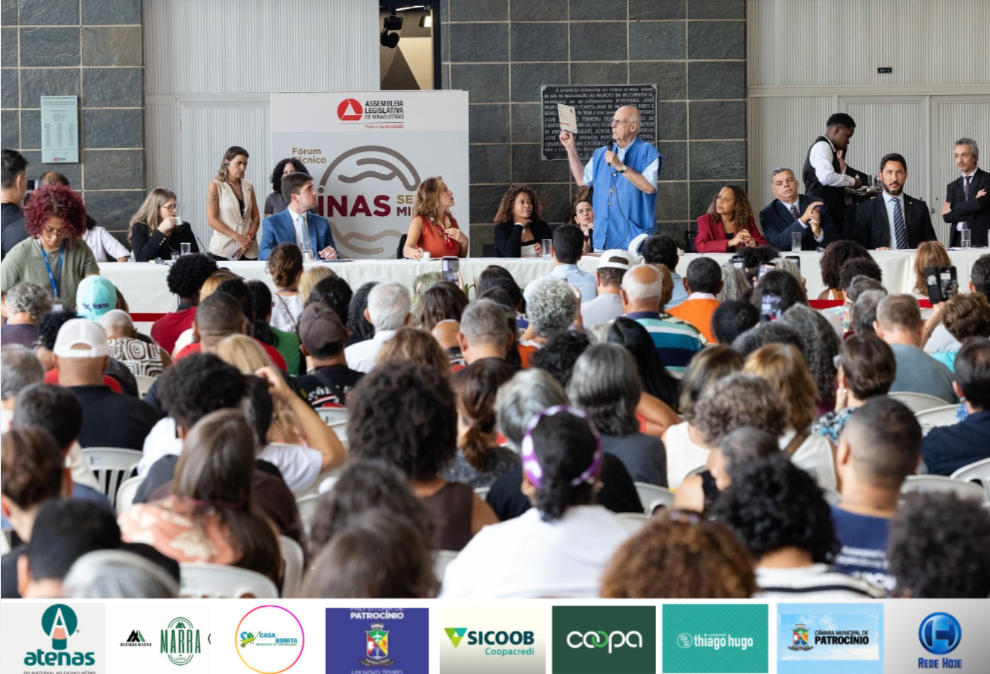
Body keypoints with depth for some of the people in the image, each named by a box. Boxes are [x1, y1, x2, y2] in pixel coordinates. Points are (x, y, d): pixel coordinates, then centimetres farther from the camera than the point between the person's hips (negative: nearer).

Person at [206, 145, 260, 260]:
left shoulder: (248, 186, 11)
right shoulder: (215, 186, -1)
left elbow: (256, 218, 11)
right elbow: (212, 220, -8)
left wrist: (249, 238, -8)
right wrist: (239, 238, -14)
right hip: (224, 250, -3)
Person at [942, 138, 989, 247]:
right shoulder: (952, 186, 15)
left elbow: (981, 204, -14)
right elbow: (947, 216, 3)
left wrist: (953, 207, -2)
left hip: (981, 240, -4)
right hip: (957, 241, 4)